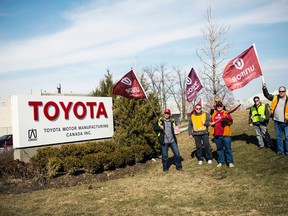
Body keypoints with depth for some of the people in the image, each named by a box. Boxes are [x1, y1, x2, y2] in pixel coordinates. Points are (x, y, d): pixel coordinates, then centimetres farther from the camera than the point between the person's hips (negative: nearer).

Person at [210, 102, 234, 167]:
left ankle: (230, 162, 6)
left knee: (228, 148, -1)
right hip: (216, 134, 4)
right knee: (219, 148, 12)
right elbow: (210, 122, 22)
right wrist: (212, 123, 0)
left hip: (225, 134, -4)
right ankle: (221, 161, 21)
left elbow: (231, 122, -7)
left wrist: (226, 119, -24)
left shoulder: (226, 113, 1)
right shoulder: (214, 114, 14)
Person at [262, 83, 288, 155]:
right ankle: (280, 151, 22)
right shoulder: (275, 98, 6)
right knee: (278, 137, 12)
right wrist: (264, 88, -1)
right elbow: (267, 95, 13)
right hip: (277, 122, 4)